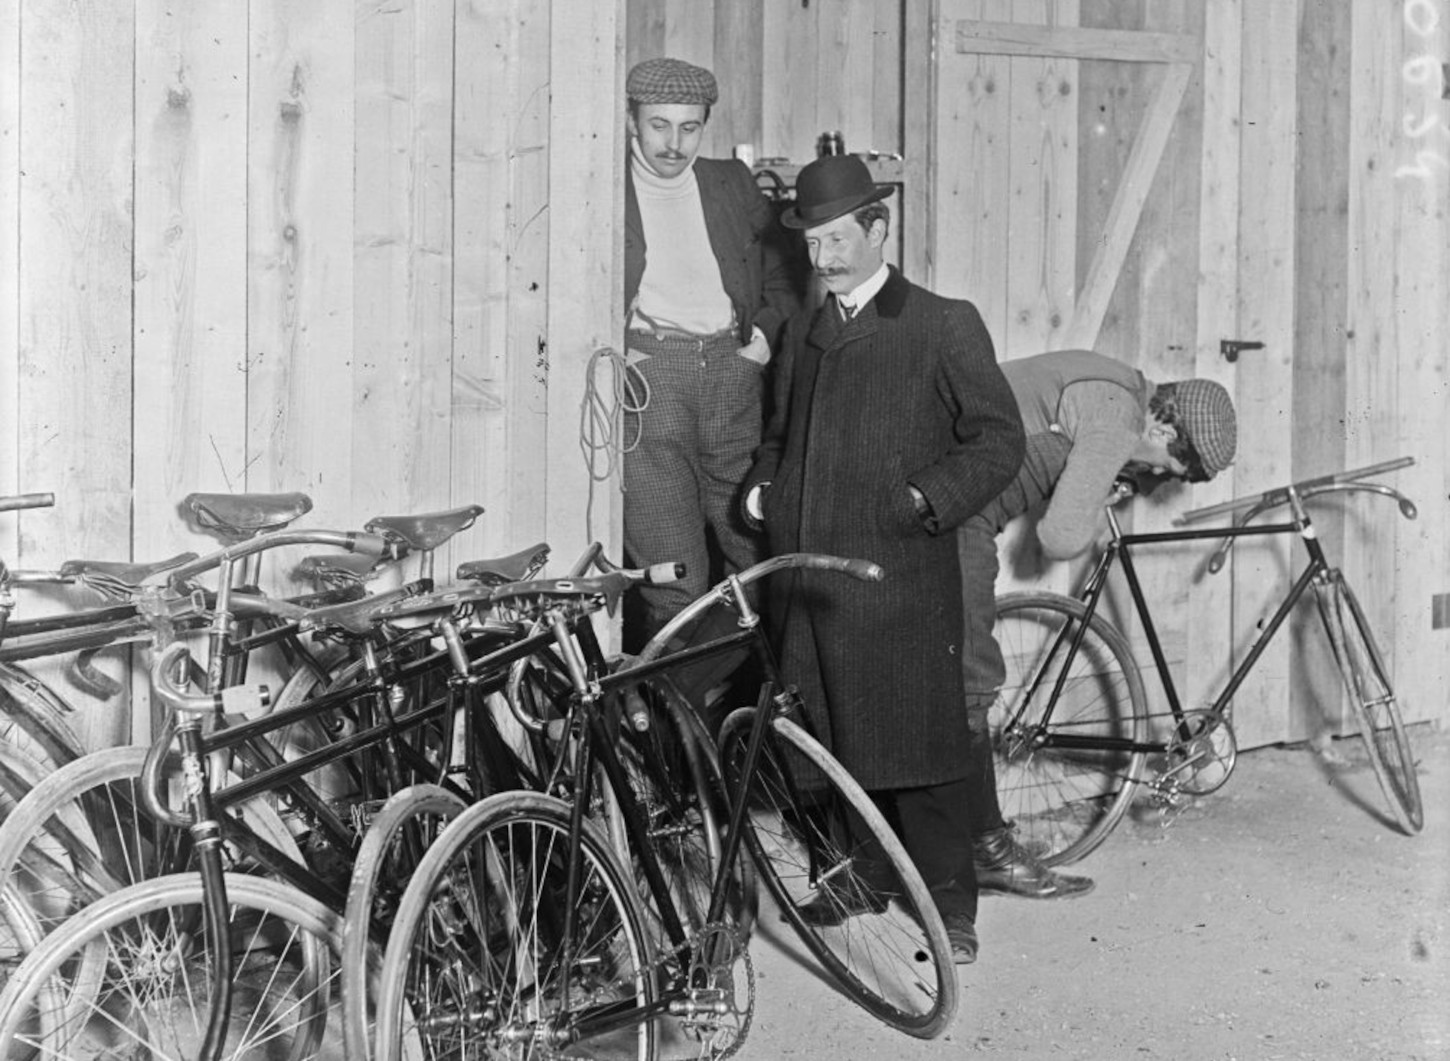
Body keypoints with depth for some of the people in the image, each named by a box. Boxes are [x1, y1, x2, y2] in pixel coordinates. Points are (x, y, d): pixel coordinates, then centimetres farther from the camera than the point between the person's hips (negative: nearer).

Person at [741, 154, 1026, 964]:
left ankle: (949, 906, 5)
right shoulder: (803, 335, 20)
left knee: (919, 742, -5)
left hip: (900, 576, -5)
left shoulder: (943, 326, 1)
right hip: (806, 577, 6)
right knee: (825, 742, 8)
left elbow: (999, 440, -1)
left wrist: (927, 498, -13)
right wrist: (764, 485, 11)